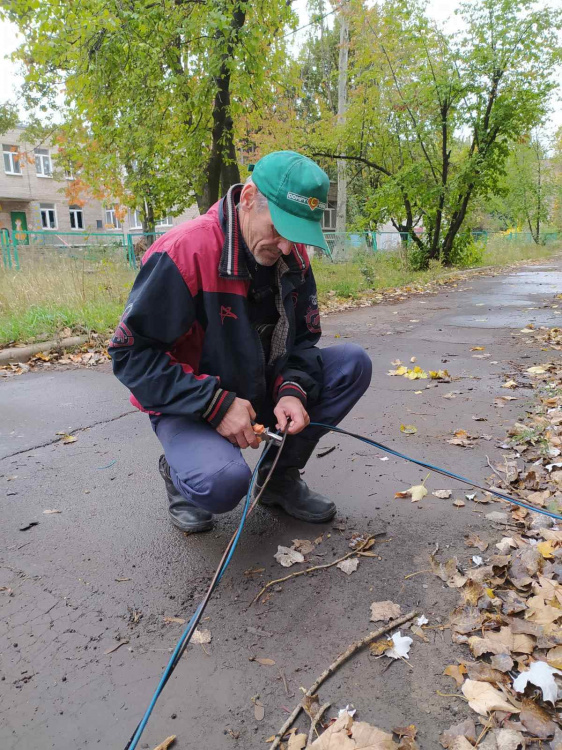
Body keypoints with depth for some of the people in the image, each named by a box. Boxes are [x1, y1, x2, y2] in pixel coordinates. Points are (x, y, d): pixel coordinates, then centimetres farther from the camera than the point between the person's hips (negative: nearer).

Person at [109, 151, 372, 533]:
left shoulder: (293, 255, -4)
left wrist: (293, 389, -18)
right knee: (223, 482, -35)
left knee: (354, 363, -10)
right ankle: (180, 472, 6)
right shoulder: (184, 251, -24)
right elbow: (131, 353, -23)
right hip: (191, 405, -6)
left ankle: (281, 477, 4)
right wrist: (216, 404, -28)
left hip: (263, 391, 7)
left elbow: (303, 337, 3)